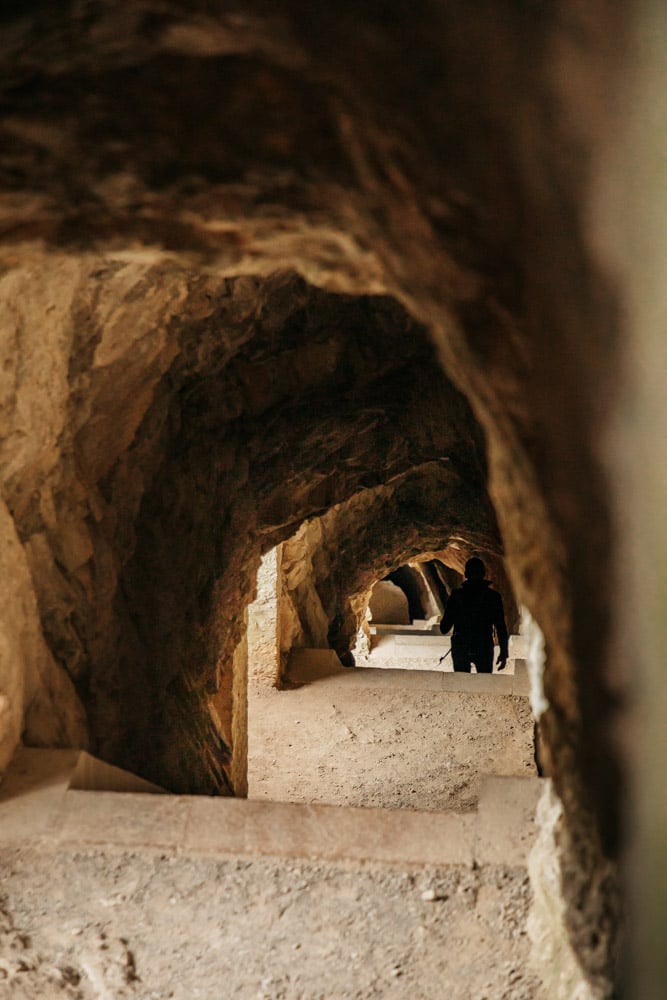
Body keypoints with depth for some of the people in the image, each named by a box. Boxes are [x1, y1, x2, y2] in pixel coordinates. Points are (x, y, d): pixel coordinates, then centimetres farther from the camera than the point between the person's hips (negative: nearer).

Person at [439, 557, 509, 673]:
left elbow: (444, 628, -1)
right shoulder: (493, 596, -2)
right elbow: (501, 627, -3)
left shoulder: (456, 595, -1)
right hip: (484, 648, -1)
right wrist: (504, 653, 3)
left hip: (460, 647, 1)